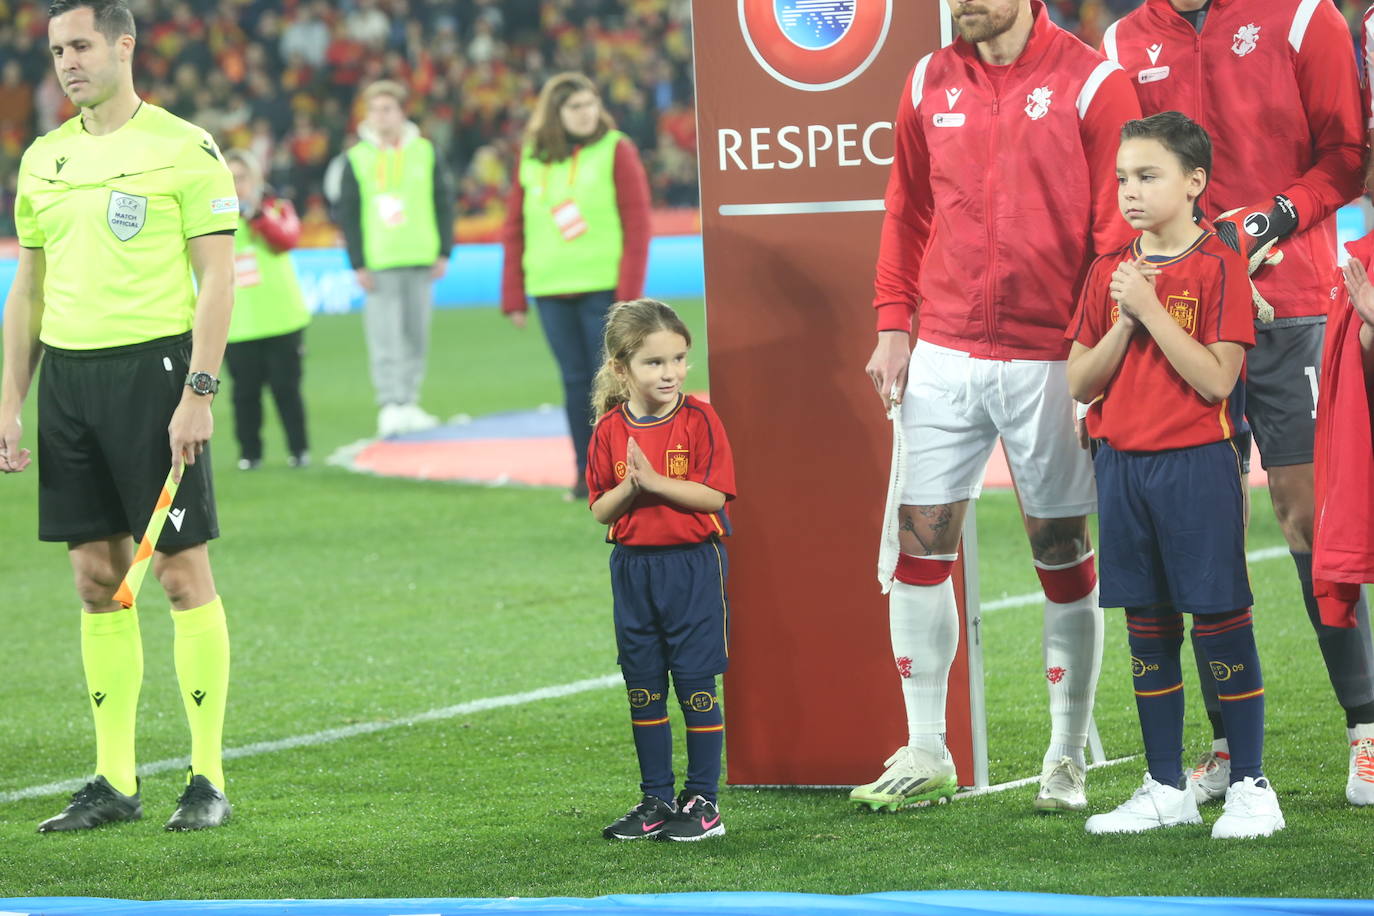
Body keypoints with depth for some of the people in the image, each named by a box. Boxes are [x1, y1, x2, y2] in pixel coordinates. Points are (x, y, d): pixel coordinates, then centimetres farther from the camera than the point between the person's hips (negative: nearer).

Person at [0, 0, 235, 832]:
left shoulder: (184, 149, -5)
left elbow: (218, 278, -8)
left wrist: (199, 393, -15)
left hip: (153, 367, -6)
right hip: (68, 375, 6)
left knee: (183, 573, -3)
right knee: (98, 578, 6)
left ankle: (209, 779, 2)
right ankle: (114, 780, 10)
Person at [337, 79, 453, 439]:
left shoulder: (426, 153, 6)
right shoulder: (357, 159, 1)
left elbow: (444, 204, 9)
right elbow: (347, 214, 2)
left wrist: (443, 253, 1)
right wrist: (357, 264, -5)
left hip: (421, 261, 2)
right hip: (378, 263, -2)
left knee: (417, 335, 6)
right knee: (384, 338, -8)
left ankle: (409, 403, 15)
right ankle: (390, 406, -8)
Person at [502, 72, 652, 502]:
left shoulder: (616, 151, -2)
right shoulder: (531, 158, 9)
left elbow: (637, 224, -5)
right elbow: (516, 230, 12)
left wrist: (629, 294, -11)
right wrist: (513, 297, 7)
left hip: (604, 289, -3)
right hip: (551, 291, 3)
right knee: (575, 380, 5)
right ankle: (586, 471, 9)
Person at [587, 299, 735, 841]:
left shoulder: (699, 421, -8)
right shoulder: (610, 430, 2)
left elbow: (714, 496, -15)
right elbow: (601, 511, 3)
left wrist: (653, 480, -22)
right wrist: (628, 487, -17)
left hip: (693, 568, -4)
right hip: (633, 568, 4)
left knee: (695, 685, -1)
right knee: (643, 690, 10)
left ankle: (703, 800, 7)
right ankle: (656, 800, 19)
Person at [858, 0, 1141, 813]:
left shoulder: (1090, 81, -5)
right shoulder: (931, 83, 8)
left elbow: (1119, 225, -6)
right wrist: (894, 324, 7)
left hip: (1050, 360, -4)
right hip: (945, 356, 4)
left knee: (1061, 549, 3)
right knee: (922, 540, 0)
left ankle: (1068, 759, 13)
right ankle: (926, 755, 9)